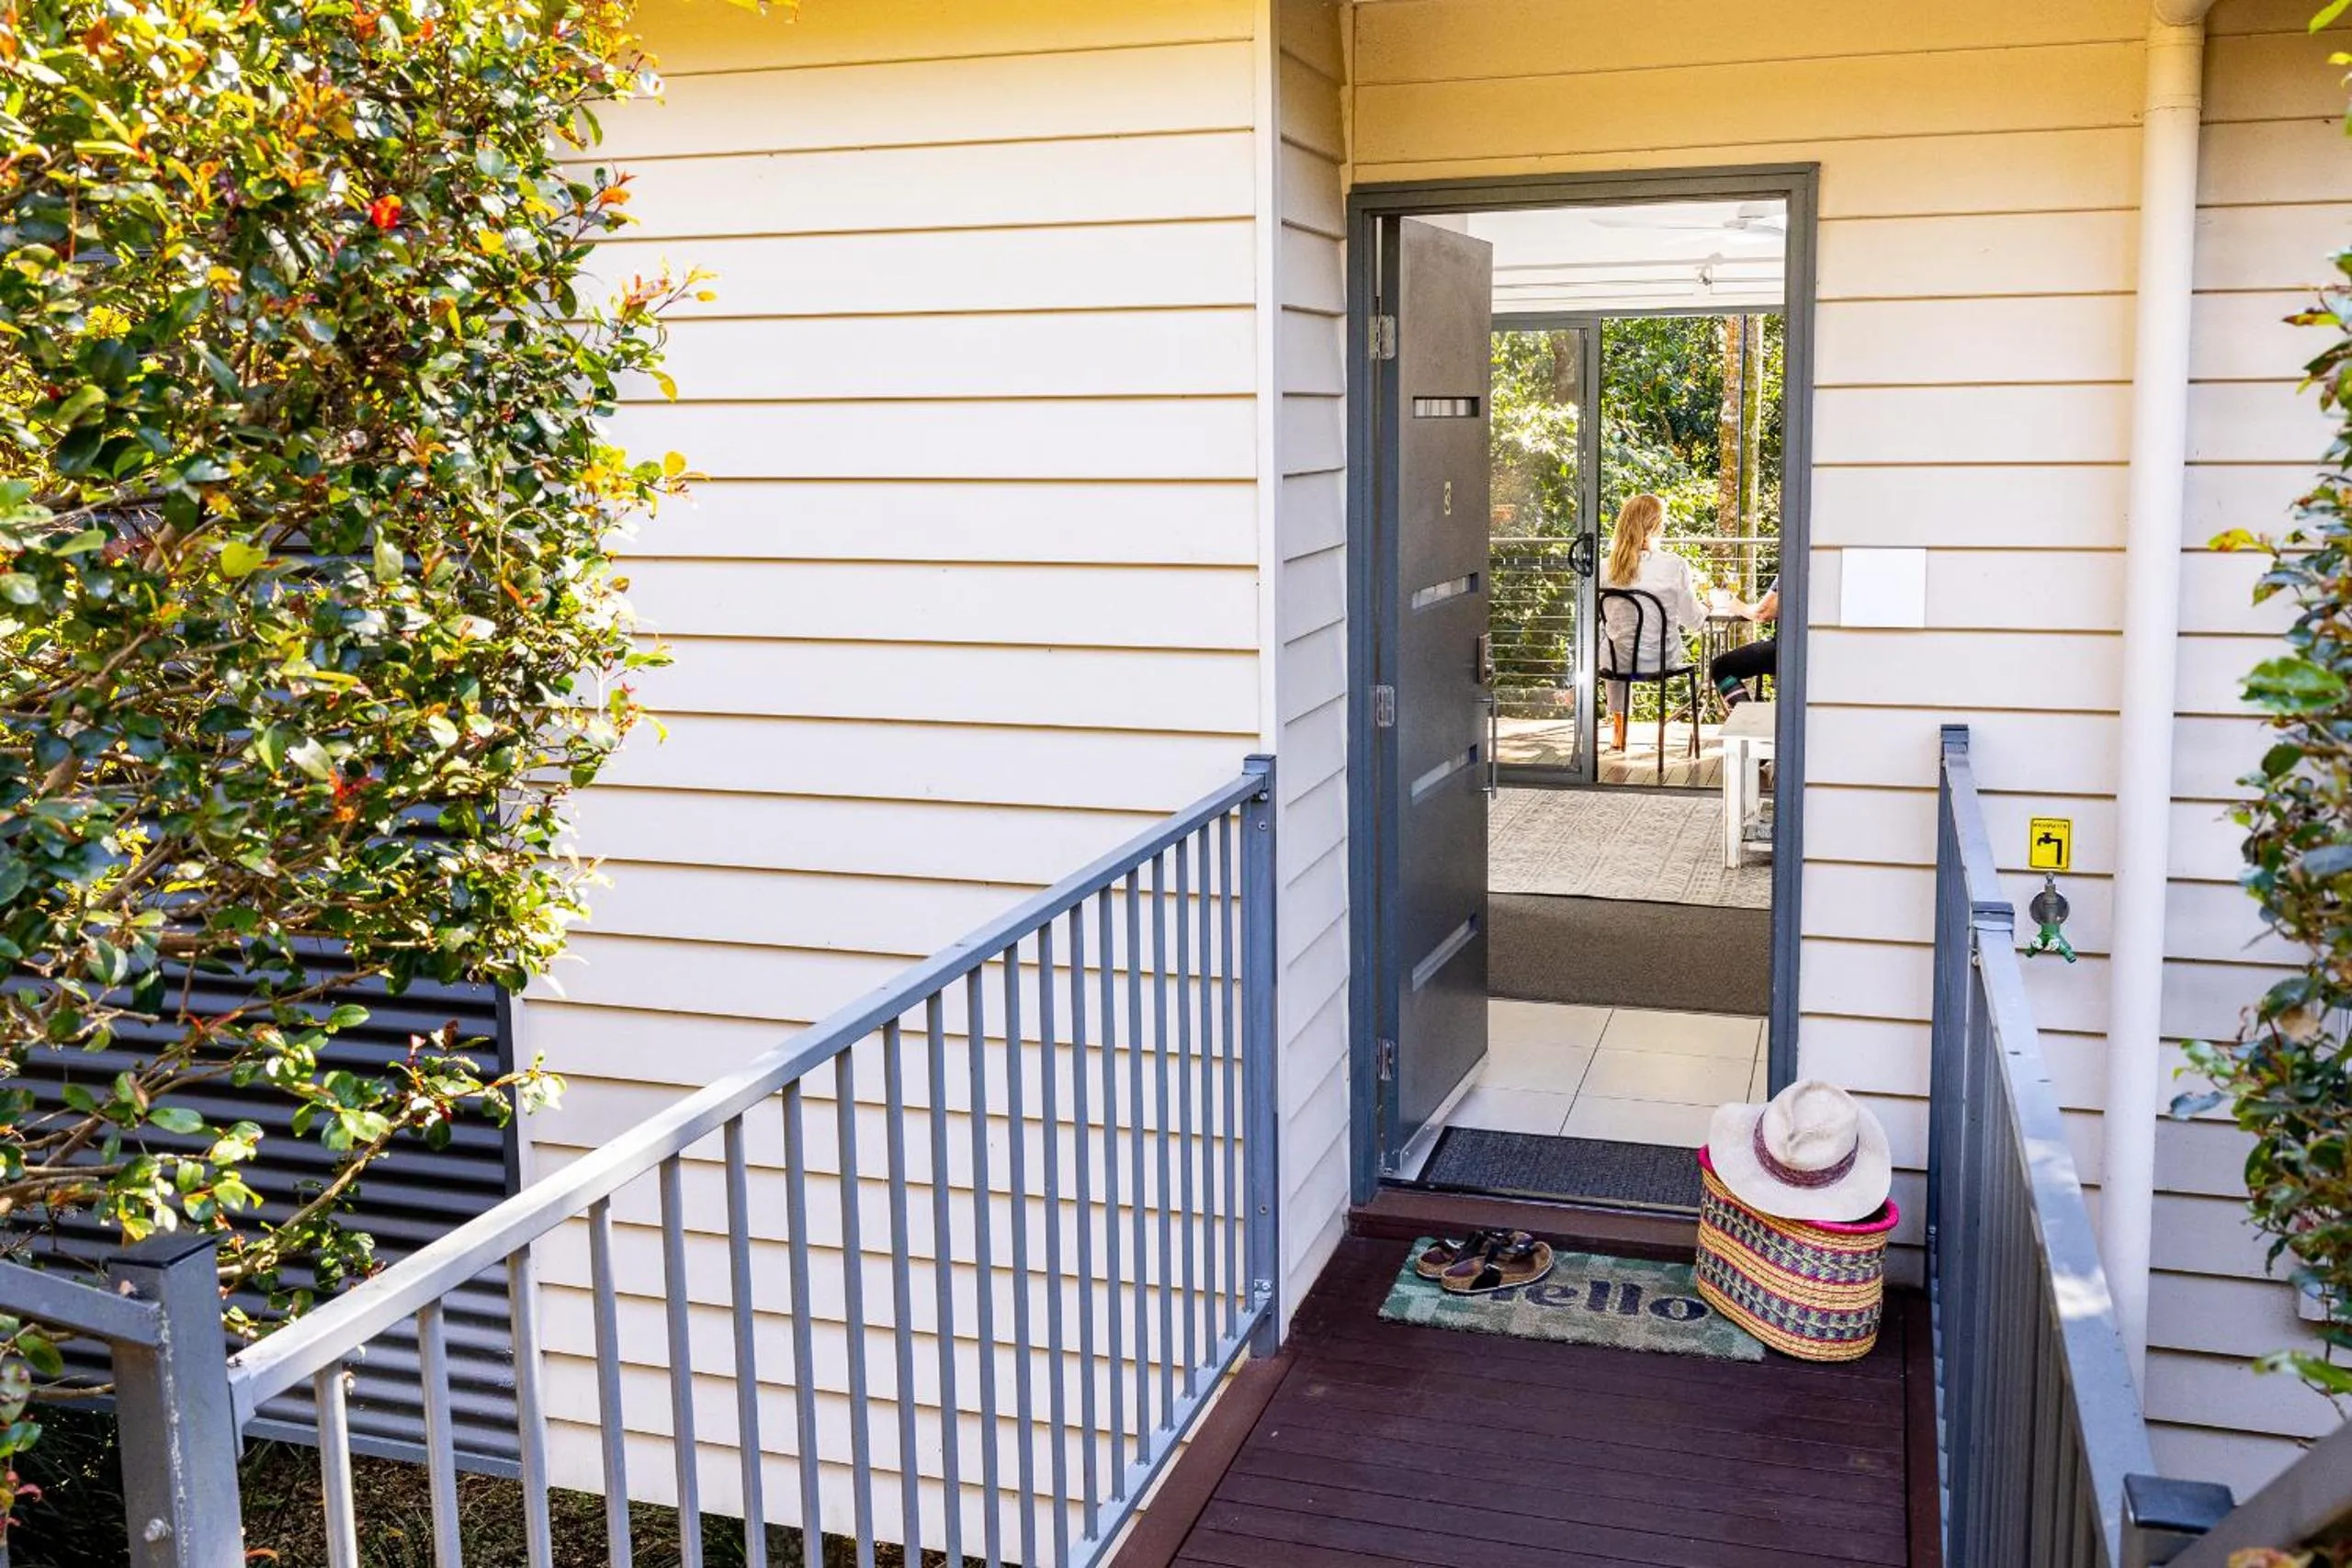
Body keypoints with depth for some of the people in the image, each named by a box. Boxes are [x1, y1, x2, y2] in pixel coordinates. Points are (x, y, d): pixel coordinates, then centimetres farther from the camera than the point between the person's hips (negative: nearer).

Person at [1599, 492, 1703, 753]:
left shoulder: (1608, 568, -13)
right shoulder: (1675, 566, -17)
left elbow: (1602, 621, 0)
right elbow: (1691, 619, -7)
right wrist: (1704, 610, 17)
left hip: (1622, 659, 1)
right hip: (1663, 658, -1)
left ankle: (1619, 727, 48)